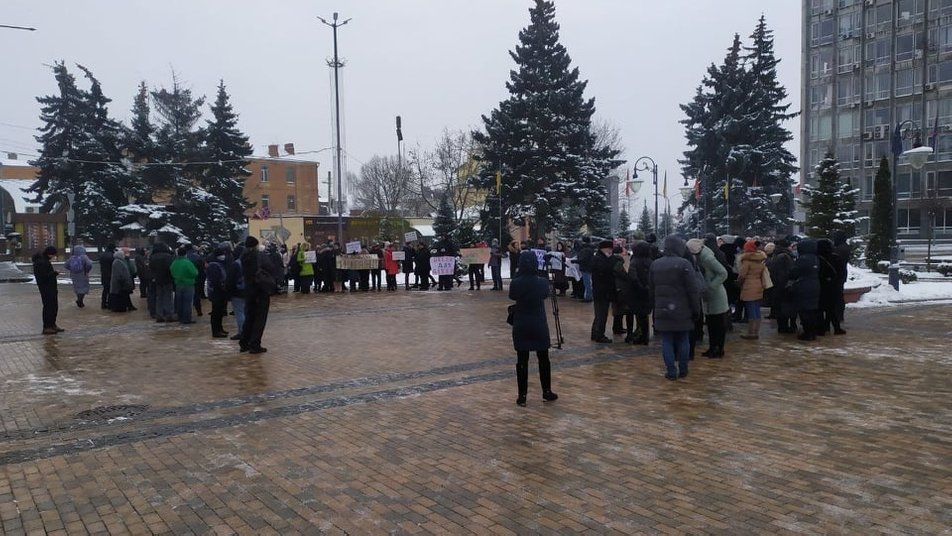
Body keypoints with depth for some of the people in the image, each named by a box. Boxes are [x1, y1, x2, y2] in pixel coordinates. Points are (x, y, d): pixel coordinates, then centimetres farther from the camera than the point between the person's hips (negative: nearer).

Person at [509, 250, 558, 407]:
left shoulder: (515, 283, -11)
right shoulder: (542, 282, -10)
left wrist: (519, 275, 10)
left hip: (521, 326, 0)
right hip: (539, 325, 0)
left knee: (522, 360, 5)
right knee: (543, 359, 14)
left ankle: (522, 396, 9)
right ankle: (547, 392, 24)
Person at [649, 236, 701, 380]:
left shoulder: (654, 265, 5)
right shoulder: (684, 264, -11)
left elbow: (651, 289, 13)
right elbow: (693, 290, -10)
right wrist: (696, 309, -2)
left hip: (662, 310, 3)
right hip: (682, 311, -3)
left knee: (667, 341, 6)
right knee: (683, 341, 10)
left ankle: (671, 371, 6)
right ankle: (683, 370, 18)